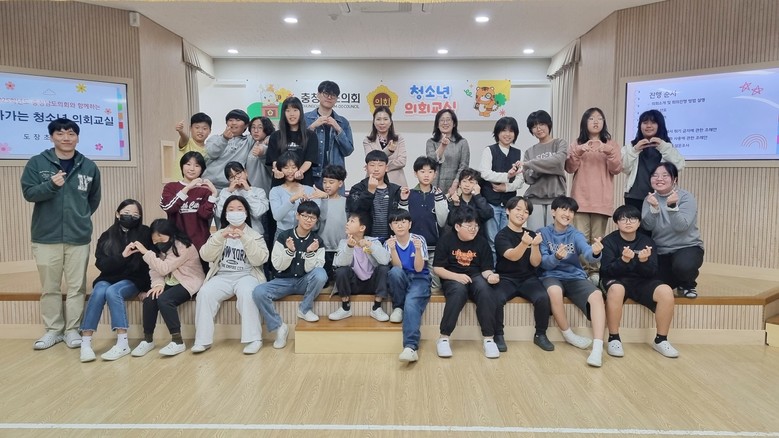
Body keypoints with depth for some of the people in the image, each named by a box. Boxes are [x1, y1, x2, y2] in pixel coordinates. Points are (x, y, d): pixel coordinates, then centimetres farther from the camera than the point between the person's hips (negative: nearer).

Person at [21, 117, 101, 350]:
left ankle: (72, 329, 17)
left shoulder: (89, 167, 4)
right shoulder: (37, 163, 0)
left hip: (79, 237, 1)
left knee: (77, 286, 6)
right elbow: (28, 193, -5)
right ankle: (53, 329, 21)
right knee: (49, 287, 9)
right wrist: (51, 185, -21)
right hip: (46, 236, 0)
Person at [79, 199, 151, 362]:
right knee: (99, 291, -29)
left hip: (133, 280, -2)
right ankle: (85, 343, -26)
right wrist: (122, 256, -19)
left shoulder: (144, 233, -1)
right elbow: (101, 264, -6)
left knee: (112, 291, -31)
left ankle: (123, 343, -30)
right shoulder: (107, 236, 5)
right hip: (108, 279, 2)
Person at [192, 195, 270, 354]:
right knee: (205, 293, -27)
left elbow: (259, 260, -9)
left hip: (246, 276, -2)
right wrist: (220, 238, -14)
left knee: (246, 293, -35)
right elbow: (206, 256, 0)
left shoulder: (255, 235, 8)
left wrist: (245, 238, -18)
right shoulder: (219, 233, 15)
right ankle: (203, 340, -18)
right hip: (222, 276, 3)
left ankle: (253, 338, -27)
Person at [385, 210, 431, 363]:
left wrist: (417, 249, -27)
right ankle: (398, 307, -11)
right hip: (401, 279, 2)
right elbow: (398, 267, -11)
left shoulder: (418, 239, -5)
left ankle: (411, 346, -46)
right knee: (395, 272, -35)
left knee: (411, 301, -35)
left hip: (419, 279, -2)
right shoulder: (389, 242, 1)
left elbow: (418, 268, -11)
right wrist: (393, 249, -27)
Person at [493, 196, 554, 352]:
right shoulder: (502, 235, -4)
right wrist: (524, 243, -42)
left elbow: (535, 263, -1)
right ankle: (498, 335, -11)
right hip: (506, 278, -3)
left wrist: (535, 246, -21)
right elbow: (512, 256, -22)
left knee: (543, 298, -26)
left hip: (528, 279, 3)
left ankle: (540, 335, -4)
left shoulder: (531, 235, 9)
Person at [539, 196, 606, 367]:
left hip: (575, 277, 2)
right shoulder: (543, 233, 0)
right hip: (551, 276, -2)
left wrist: (595, 252, -43)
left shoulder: (576, 234, 3)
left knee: (597, 295, -28)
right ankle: (568, 335, -13)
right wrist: (556, 257, -31)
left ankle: (598, 348, -34)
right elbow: (544, 262, -8)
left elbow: (587, 253, -18)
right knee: (555, 291, -37)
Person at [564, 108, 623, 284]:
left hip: (602, 199, 0)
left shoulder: (612, 145, 11)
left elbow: (616, 169, 0)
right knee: (581, 237, -7)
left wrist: (609, 152, -16)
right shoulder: (577, 144, 13)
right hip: (581, 198, 0)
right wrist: (578, 152, -15)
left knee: (598, 238, -2)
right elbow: (570, 168, 1)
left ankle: (595, 271, 4)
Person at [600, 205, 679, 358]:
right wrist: (624, 260, -34)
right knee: (616, 290, -38)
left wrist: (644, 261, -26)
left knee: (666, 292, -25)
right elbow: (607, 270, -15)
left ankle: (661, 340, -5)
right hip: (617, 280, -3)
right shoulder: (608, 241, -6)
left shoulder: (646, 241, 2)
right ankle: (614, 339, -21)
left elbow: (652, 272, -4)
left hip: (642, 281, 4)